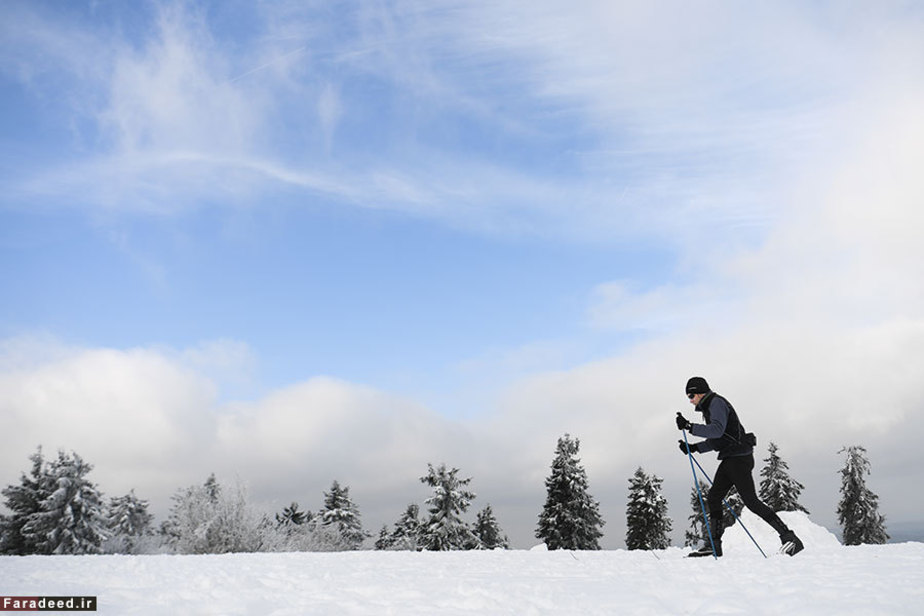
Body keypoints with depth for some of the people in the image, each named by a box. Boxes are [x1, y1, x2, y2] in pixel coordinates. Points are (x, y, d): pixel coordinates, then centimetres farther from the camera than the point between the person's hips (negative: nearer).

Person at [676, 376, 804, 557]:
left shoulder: (717, 403, -12)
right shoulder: (709, 406, 19)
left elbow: (717, 430, -29)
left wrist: (690, 427, -30)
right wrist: (694, 447, 15)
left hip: (739, 457, -10)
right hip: (730, 459, 11)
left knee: (751, 501, -11)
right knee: (713, 497, 8)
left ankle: (788, 537, -8)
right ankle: (714, 544, 11)